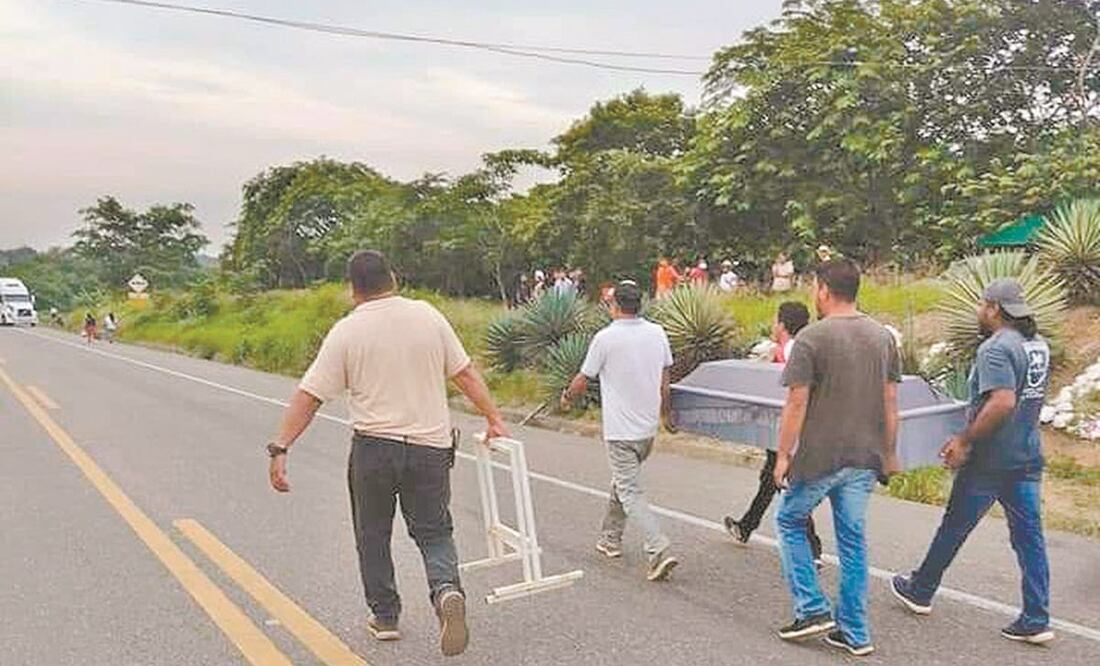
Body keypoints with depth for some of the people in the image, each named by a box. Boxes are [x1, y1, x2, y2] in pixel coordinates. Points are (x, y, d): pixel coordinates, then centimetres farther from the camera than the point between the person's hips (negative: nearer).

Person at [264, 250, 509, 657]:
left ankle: (384, 616, 25)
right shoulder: (428, 316, 2)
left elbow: (308, 397, -8)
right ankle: (447, 590, -14)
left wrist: (280, 448, -4)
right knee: (434, 533, 12)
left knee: (373, 535, 17)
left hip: (373, 445, -1)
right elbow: (465, 373, 6)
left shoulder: (346, 332, -5)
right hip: (430, 445, 2)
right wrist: (493, 418, 15)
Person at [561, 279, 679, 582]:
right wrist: (664, 412, 27)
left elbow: (583, 380, -3)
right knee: (623, 481, 23)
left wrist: (567, 396, 18)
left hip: (621, 431, -6)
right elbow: (664, 380, 12)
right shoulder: (658, 334, 2)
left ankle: (660, 550, -14)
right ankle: (611, 539, 34)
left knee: (630, 493, -3)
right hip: (648, 427, 6)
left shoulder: (606, 338, -14)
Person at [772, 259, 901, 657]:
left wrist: (783, 454, -6)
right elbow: (890, 402, 8)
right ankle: (854, 634, 20)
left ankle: (813, 611, 12)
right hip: (865, 459, 6)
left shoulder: (811, 338, -13)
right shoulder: (882, 337, 5)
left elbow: (797, 403, -14)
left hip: (819, 456, -5)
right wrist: (889, 454, 16)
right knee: (853, 539, 13)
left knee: (790, 521, 16)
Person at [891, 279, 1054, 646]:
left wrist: (964, 441, -21)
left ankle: (920, 591, 26)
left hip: (990, 461, -8)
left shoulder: (996, 348, -19)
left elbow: (1002, 403, -30)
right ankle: (1036, 621, 12)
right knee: (1029, 536, 9)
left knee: (953, 529, 9)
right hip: (1028, 458, 8)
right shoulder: (1039, 345, 10)